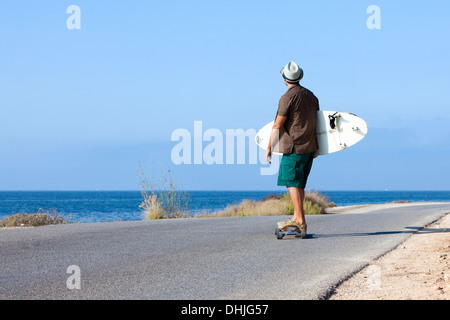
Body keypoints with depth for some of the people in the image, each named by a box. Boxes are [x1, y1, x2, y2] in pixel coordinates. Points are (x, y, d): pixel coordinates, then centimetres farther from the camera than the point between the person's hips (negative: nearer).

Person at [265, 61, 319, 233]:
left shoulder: (287, 98, -12)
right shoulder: (311, 96, 13)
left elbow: (277, 126, -11)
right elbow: (316, 121, 19)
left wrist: (269, 147, -3)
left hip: (294, 148, -8)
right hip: (310, 147, 8)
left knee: (292, 183, -6)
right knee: (299, 184, 14)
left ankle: (301, 221, -9)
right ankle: (296, 217, 15)